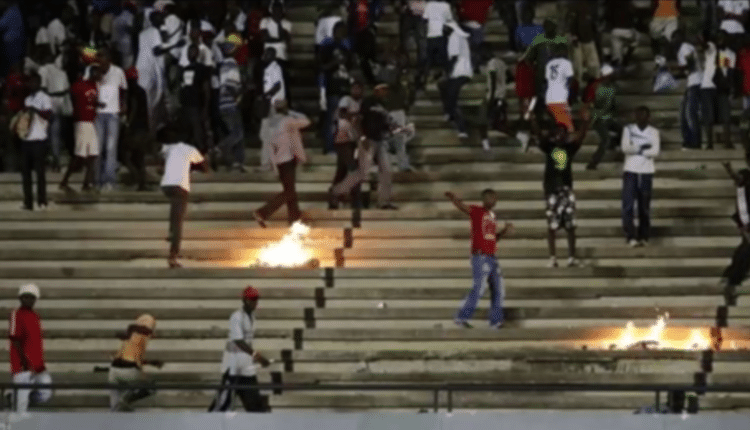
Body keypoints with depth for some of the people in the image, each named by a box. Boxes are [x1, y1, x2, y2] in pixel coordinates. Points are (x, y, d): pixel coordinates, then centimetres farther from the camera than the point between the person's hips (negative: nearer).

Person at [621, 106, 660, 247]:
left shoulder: (653, 132, 6)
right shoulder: (628, 129, 5)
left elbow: (655, 152, -9)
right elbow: (625, 147, -10)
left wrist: (635, 149, -9)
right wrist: (644, 148, -11)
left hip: (647, 173, 1)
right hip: (630, 172, -1)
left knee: (644, 207, 5)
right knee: (628, 205, -10)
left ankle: (643, 236, 13)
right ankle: (631, 236, -10)